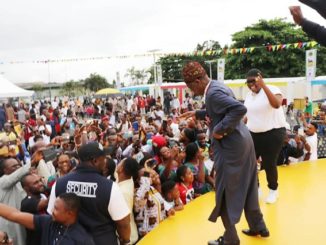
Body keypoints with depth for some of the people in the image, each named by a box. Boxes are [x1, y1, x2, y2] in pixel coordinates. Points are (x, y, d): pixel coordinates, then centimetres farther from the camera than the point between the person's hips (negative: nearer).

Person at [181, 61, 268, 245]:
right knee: (245, 187, 22)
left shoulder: (213, 93, -21)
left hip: (231, 146, -10)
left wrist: (219, 130, -25)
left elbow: (240, 109, -32)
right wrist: (197, 114, 18)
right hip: (242, 141, 10)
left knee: (225, 192, 5)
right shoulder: (218, 86, 9)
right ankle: (258, 227, 38)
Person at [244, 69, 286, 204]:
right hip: (253, 134, 6)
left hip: (273, 133, -6)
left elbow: (277, 104, -32)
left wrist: (263, 86, -34)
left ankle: (273, 190, 26)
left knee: (269, 164, 0)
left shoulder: (272, 89, -11)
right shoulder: (248, 95, 8)